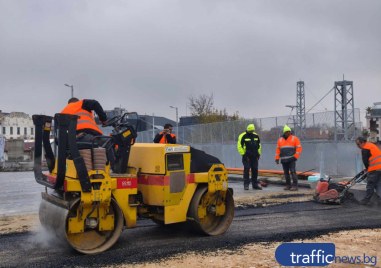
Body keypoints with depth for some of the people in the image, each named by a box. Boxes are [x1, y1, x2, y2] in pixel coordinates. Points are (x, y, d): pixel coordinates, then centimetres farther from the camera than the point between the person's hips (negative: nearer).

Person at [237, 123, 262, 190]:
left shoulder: (256, 136, 11)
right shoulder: (243, 136, -7)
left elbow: (259, 145, 21)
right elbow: (239, 146, -8)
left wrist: (259, 154, 14)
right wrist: (243, 154, -11)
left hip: (254, 156, 5)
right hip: (246, 156, -5)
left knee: (255, 170, 7)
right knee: (246, 170, -7)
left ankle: (255, 184, 15)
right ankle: (246, 184, -1)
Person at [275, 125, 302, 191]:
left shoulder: (294, 138, 3)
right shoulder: (280, 140, 14)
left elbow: (299, 148, -1)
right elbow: (278, 149, 14)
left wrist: (295, 157, -10)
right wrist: (277, 158, 7)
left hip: (291, 159, -4)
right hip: (283, 160, 4)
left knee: (293, 172, -11)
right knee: (286, 173, 8)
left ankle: (295, 186, -10)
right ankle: (288, 185, 17)